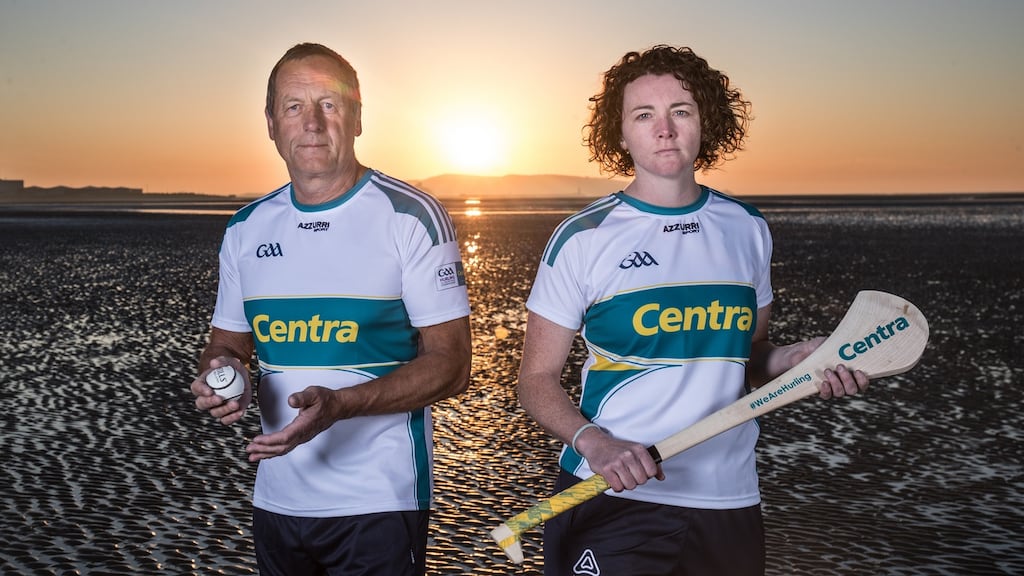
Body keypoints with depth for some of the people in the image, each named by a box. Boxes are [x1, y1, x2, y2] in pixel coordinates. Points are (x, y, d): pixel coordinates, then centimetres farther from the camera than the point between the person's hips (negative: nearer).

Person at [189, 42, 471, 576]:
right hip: (276, 499, 5)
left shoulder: (411, 217, -10)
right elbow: (227, 343, 15)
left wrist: (339, 403, -25)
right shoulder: (246, 230, 5)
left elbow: (451, 365, -12)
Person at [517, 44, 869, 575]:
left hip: (730, 501, 4)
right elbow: (538, 379, -4)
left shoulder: (748, 229, 5)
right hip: (612, 495, -4)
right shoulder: (581, 238, -7)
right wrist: (592, 441, -22)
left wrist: (794, 358, -5)